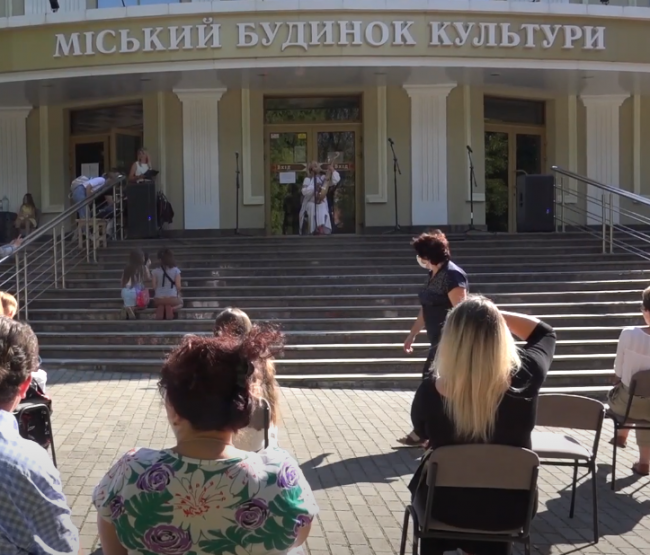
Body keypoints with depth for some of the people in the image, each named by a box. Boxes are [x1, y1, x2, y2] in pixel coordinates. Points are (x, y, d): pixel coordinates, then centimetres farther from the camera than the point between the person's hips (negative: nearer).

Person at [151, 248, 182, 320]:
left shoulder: (155, 271, -2)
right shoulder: (176, 270, -5)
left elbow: (154, 286, -1)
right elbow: (178, 286, -4)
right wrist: (178, 294, 17)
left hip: (159, 299, 2)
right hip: (172, 298, -2)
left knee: (158, 304, 39)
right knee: (180, 302, 34)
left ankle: (160, 308, -2)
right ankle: (171, 308, -3)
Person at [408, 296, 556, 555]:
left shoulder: (430, 392, -25)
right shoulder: (523, 380, -24)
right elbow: (545, 333, -1)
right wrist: (493, 315, -7)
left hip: (445, 507, -1)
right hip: (507, 510, 1)